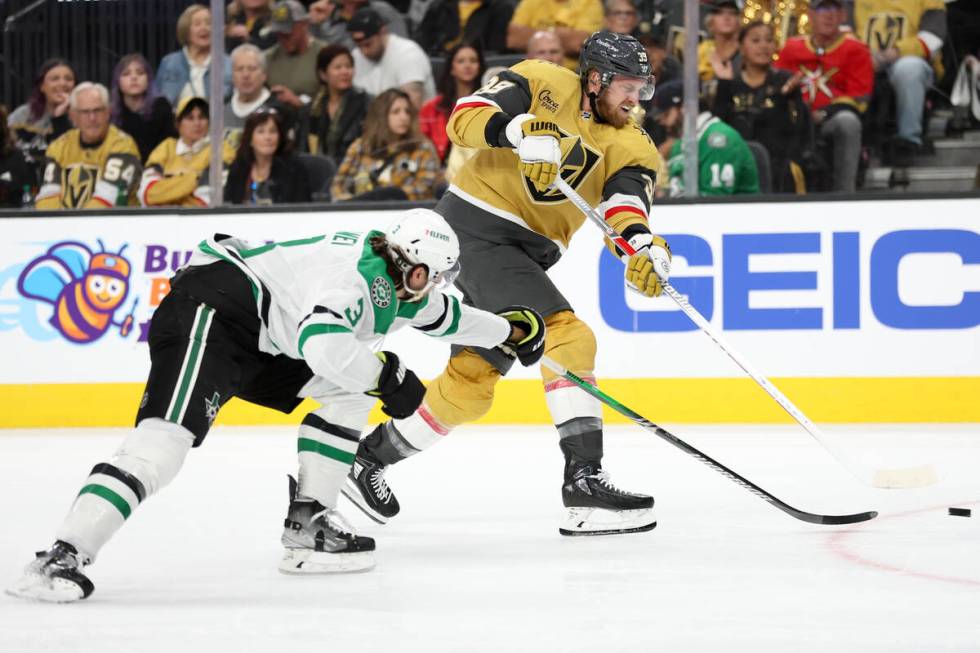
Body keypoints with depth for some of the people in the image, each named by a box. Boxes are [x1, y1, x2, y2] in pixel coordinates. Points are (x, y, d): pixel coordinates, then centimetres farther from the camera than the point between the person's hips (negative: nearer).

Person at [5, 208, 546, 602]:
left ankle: (308, 522, 11)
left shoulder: (397, 287, 14)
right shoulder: (359, 270, -18)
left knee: (350, 390, 13)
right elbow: (322, 340, -35)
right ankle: (62, 558, -42)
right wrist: (387, 374, -23)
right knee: (167, 434, -29)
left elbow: (443, 315, 37)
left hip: (259, 340, 11)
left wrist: (508, 330, 45)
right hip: (208, 311, -11)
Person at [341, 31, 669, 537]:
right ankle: (584, 485, -21)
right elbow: (464, 119, -14)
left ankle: (370, 457, 26)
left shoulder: (629, 145, 6)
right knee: (567, 339, -19)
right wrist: (518, 130, -33)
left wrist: (642, 246, -34)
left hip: (521, 256, 7)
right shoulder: (543, 84, -4)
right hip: (476, 229, -7)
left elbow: (627, 200, -13)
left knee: (470, 384, 9)